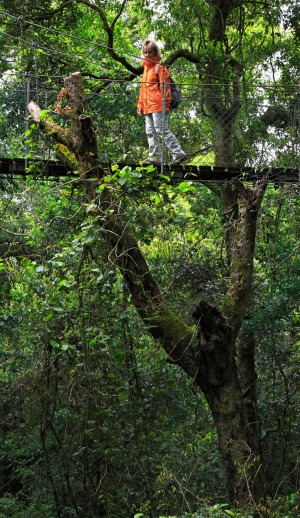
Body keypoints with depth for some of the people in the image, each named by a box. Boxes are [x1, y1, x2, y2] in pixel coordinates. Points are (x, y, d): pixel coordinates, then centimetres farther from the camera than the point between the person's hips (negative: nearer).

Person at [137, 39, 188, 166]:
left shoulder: (159, 66, -3)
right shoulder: (146, 67, 23)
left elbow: (165, 84, -10)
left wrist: (165, 101, -19)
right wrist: (140, 105, 22)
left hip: (158, 105, -9)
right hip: (148, 107, 9)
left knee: (162, 130, -12)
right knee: (150, 132, 8)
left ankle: (178, 154, -9)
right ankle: (155, 157, 12)